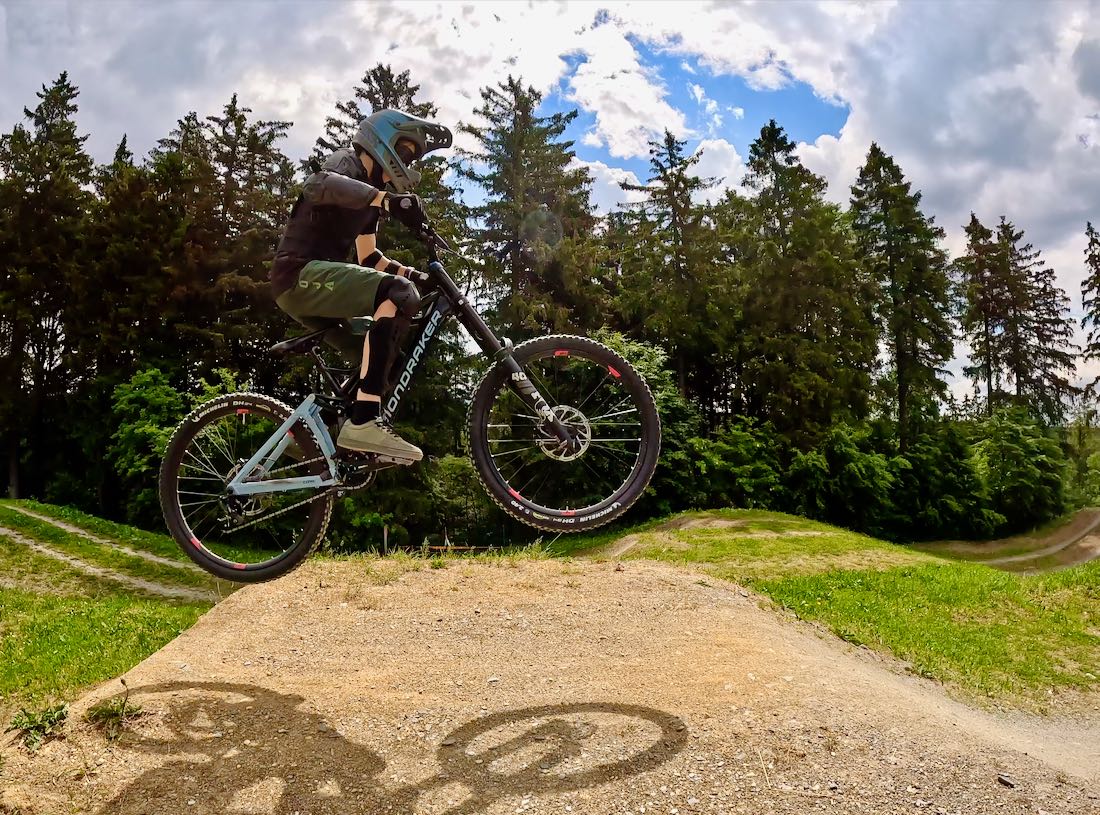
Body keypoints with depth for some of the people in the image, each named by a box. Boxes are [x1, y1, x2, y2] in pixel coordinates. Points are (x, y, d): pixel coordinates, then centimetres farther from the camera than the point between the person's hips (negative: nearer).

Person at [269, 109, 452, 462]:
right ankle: (364, 422, -38)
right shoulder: (347, 162, -3)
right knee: (400, 294, -29)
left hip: (312, 285, 10)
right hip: (302, 274, -10)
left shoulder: (370, 194, 25)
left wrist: (413, 273, 7)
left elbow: (369, 258, 25)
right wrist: (388, 199, -43)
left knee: (377, 360, 16)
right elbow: (316, 185, -29)